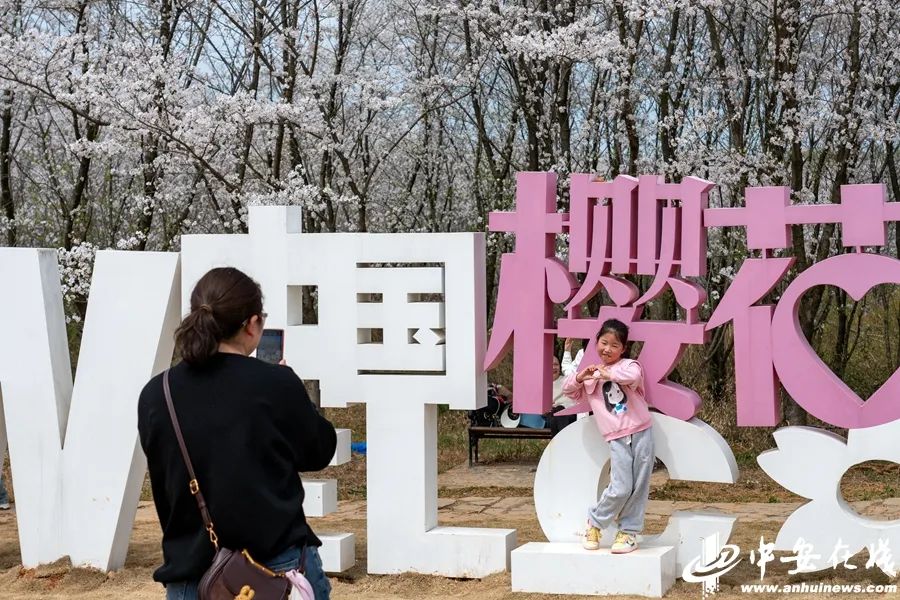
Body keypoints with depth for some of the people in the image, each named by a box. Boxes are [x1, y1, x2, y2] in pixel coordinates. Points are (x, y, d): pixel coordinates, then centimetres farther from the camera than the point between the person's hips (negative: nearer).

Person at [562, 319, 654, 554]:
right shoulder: (591, 375, 15)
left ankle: (629, 532, 15)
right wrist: (579, 378, 3)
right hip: (617, 439, 1)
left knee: (639, 487, 2)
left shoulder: (628, 365, 3)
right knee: (620, 489, -9)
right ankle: (594, 522, 13)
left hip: (641, 432, -1)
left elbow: (634, 375, -20)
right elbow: (570, 391, 22)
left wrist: (609, 373, -20)